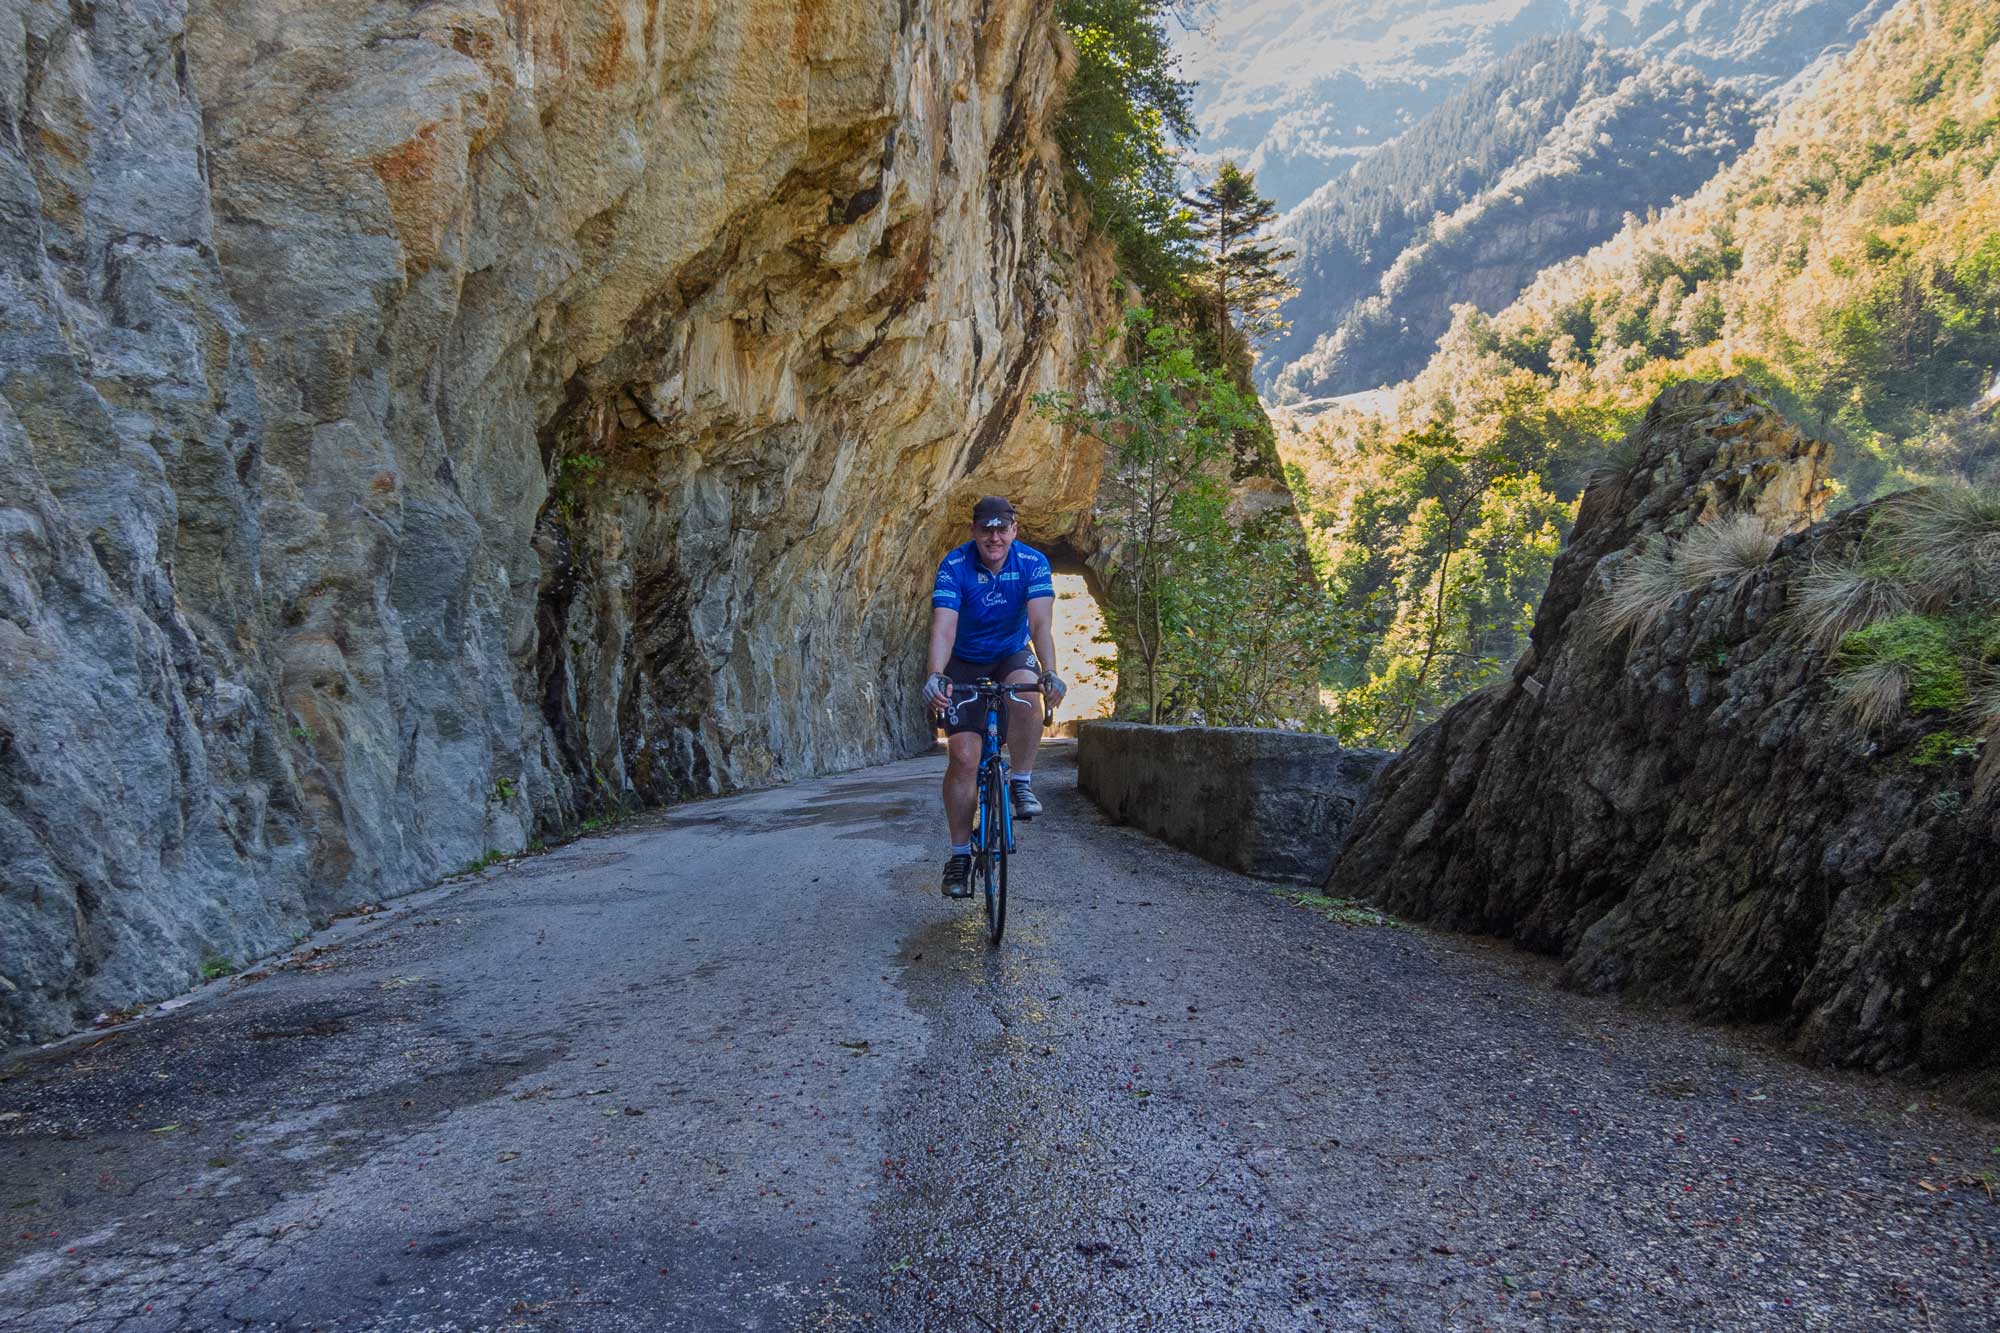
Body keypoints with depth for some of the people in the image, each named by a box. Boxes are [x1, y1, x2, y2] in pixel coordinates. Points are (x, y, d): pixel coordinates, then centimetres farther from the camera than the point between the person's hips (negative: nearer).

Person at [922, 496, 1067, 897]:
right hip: (965, 664, -1)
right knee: (963, 756, -12)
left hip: (1012, 656, 1)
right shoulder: (954, 566, -22)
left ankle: (1021, 783, -14)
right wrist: (935, 676, -51)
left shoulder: (1033, 563, -19)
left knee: (1025, 697, -35)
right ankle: (960, 854, 0)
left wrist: (1049, 672, -46)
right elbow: (943, 627, -33)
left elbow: (1041, 623, -29)